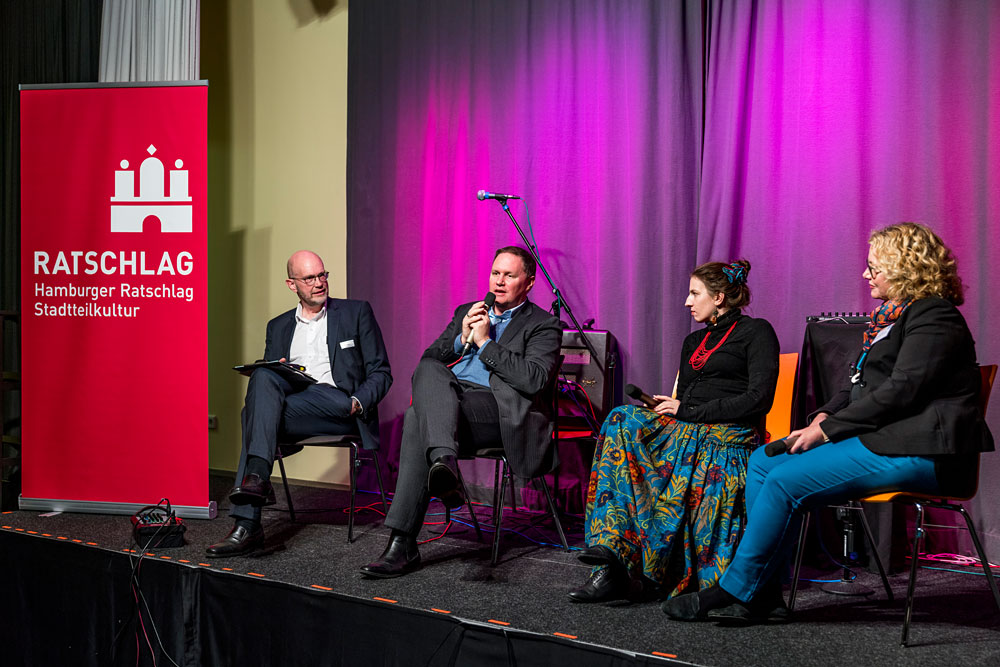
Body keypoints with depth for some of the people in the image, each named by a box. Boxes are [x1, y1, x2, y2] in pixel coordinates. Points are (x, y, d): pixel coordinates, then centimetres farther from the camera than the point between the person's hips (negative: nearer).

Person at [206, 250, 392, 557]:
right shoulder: (278, 326, 24)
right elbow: (265, 376, 20)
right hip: (293, 400, 4)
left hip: (339, 407, -4)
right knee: (262, 377, -30)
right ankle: (257, 474, -38)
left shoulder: (357, 312, 14)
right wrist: (277, 374, -5)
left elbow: (381, 373, 9)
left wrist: (357, 403, -10)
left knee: (255, 412, -27)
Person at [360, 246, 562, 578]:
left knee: (418, 418, -30)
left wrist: (484, 342, -5)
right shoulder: (465, 312, 27)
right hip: (449, 397, 5)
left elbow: (533, 379, -10)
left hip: (498, 409, -5)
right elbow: (428, 360, 20)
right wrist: (462, 339, 2)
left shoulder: (543, 325, 9)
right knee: (428, 370, -30)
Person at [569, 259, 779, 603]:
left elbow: (758, 399, -8)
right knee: (623, 422, -24)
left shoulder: (756, 332, 4)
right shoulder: (693, 341, 27)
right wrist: (663, 405, -1)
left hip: (729, 435, -7)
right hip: (683, 431, 7)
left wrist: (688, 411, -9)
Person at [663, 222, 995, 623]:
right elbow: (860, 386, 22)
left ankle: (736, 592, -10)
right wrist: (825, 416, 2)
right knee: (763, 462, 0)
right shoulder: (891, 316, 21)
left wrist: (827, 429, -17)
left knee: (786, 480, -20)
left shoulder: (935, 318, -10)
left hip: (918, 452, -10)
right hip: (878, 436, 10)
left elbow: (900, 391, -19)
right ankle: (763, 594, -3)